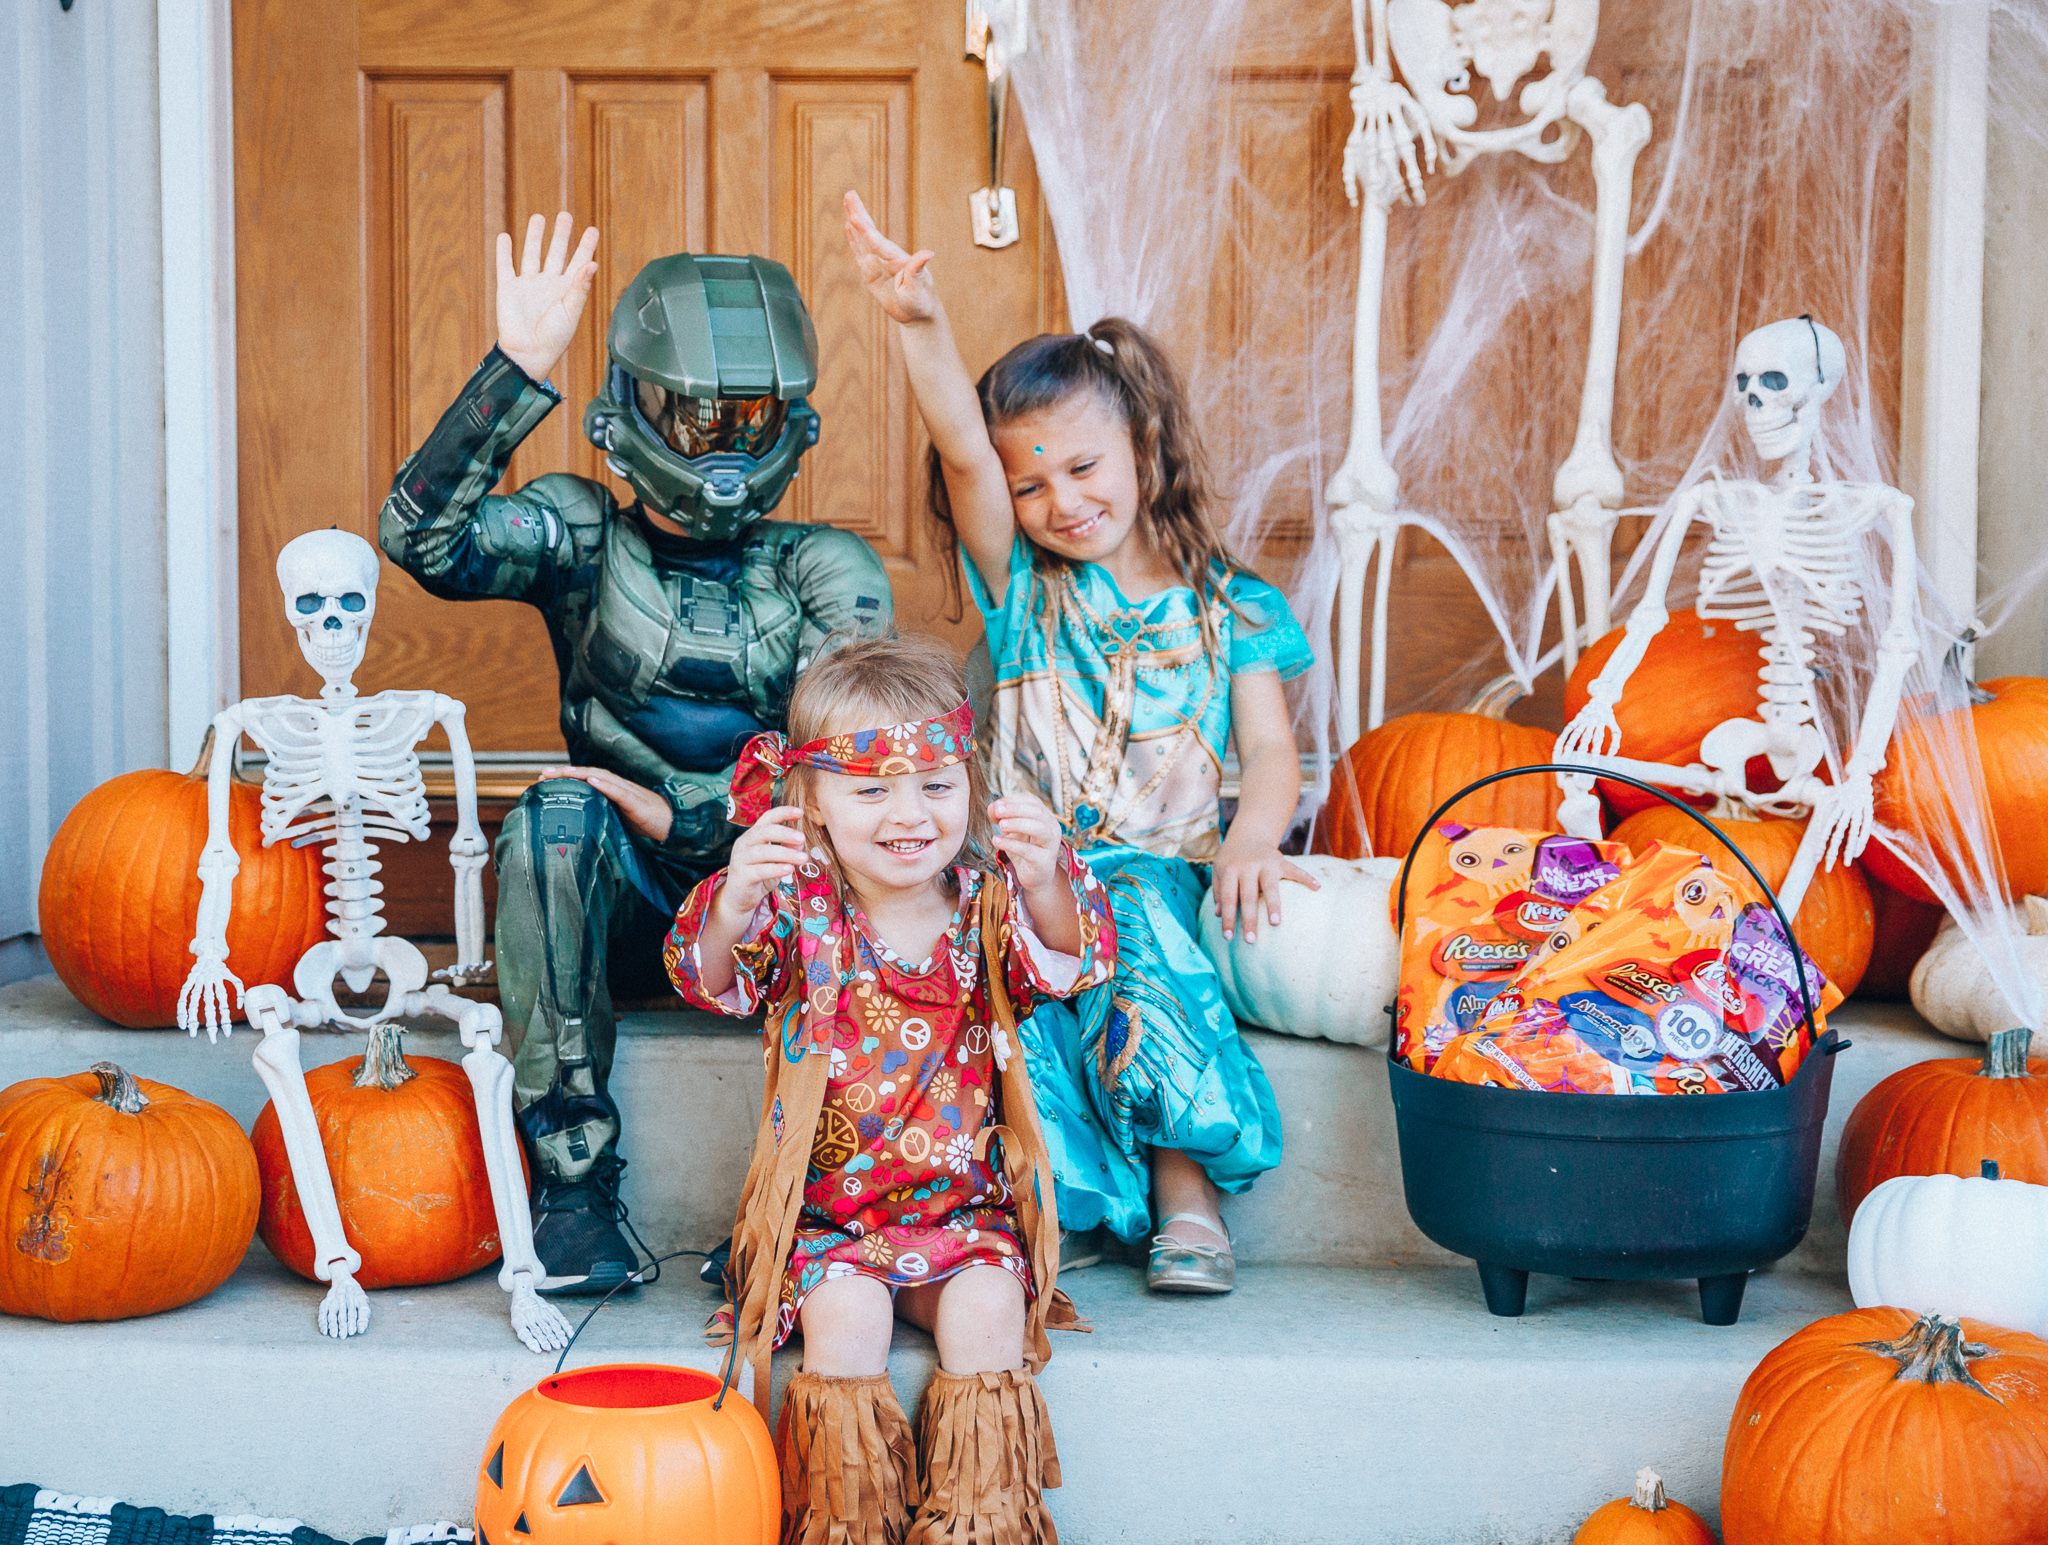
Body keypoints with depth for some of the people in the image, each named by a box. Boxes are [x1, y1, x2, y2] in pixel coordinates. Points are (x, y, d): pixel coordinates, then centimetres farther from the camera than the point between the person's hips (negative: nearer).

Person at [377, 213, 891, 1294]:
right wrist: (518, 370, -18)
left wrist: (684, 813, -17)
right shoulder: (586, 539, 6)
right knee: (556, 814, -31)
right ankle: (575, 1181, -26)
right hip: (623, 903, 0)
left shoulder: (824, 573, 6)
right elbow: (422, 536, -13)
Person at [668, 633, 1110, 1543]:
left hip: (967, 1207, 1)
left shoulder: (988, 903, -2)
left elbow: (1068, 963, -19)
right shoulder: (800, 908, -6)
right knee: (845, 1316, -27)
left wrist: (1045, 886, -42)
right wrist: (735, 906, -44)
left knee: (988, 1311, -24)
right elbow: (709, 980, -20)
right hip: (826, 1215, -1)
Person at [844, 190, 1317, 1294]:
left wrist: (1250, 840, -19)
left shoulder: (1230, 608, 13)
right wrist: (921, 325, -21)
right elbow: (963, 454, -5)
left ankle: (1187, 1185, -30)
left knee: (1137, 925, -36)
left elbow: (1270, 752, 5)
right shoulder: (1023, 592, 12)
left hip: (1170, 869, -1)